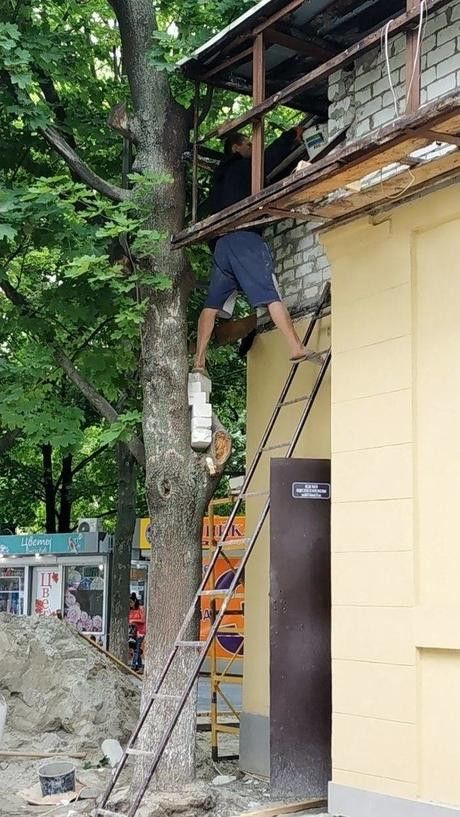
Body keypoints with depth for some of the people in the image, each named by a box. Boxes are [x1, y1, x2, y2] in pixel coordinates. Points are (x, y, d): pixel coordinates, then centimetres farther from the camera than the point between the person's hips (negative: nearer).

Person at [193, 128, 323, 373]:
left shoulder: (220, 177, 29)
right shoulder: (243, 167, 8)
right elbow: (271, 157, 13)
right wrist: (294, 135, 29)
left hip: (220, 243, 7)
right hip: (245, 239, -7)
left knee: (212, 304, 3)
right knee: (270, 295, -14)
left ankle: (198, 360, -5)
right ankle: (297, 349, -22)